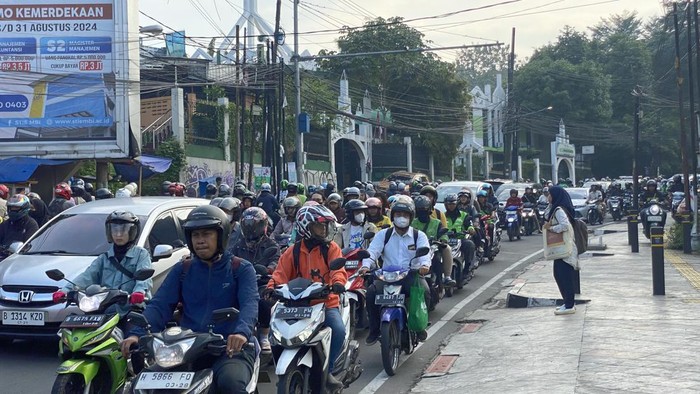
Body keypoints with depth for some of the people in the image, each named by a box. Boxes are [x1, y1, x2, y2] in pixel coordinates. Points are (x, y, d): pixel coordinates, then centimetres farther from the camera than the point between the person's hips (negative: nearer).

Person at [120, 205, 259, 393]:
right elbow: (159, 305, 5)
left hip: (231, 348, -3)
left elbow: (250, 304, -11)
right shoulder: (182, 270, 17)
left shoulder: (241, 269, 7)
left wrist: (242, 332, -34)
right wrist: (136, 333, -15)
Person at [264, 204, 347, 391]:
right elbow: (281, 272, -1)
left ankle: (327, 370, -6)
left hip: (326, 302, -1)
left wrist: (338, 282, -34)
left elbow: (338, 269, -11)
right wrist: (272, 287, -22)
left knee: (339, 330, -27)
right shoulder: (293, 251, 6)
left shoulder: (331, 248, 3)